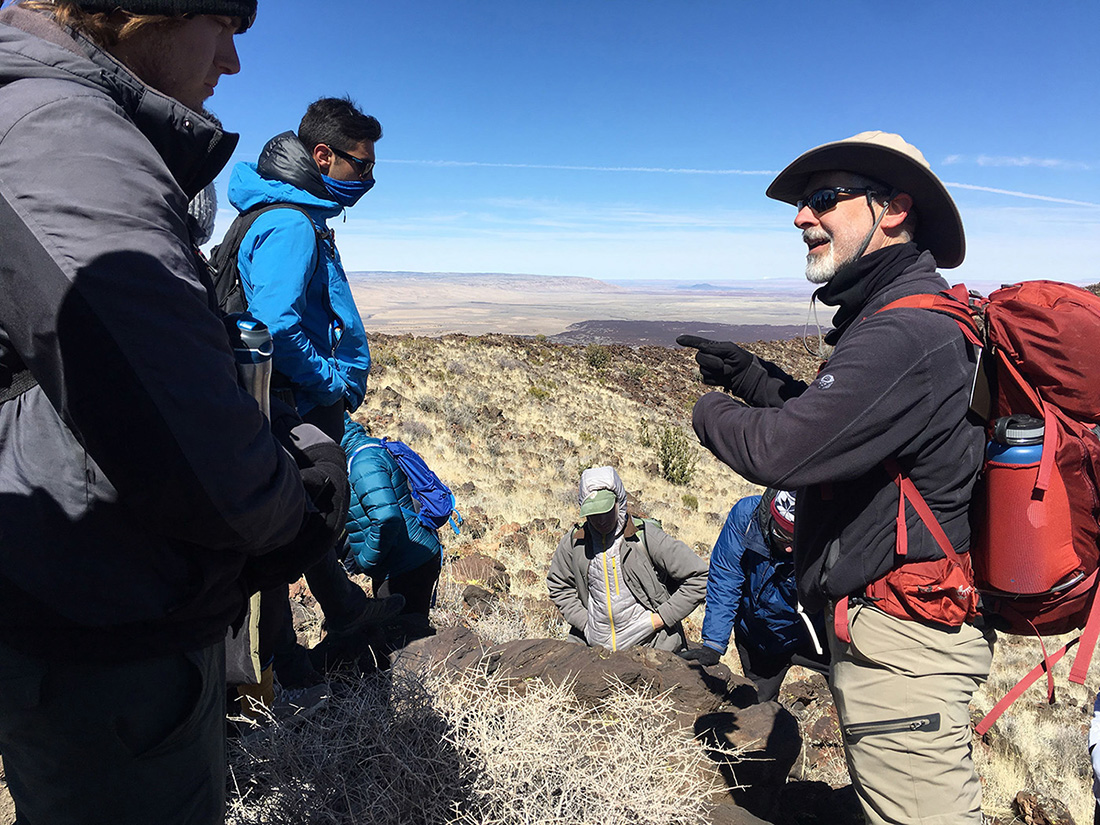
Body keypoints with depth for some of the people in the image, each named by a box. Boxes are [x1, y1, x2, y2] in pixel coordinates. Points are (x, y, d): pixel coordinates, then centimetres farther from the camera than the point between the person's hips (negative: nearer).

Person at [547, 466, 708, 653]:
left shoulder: (646, 537, -9)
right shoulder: (573, 543, 1)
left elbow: (699, 577, -6)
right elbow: (558, 585, 19)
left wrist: (662, 617, -8)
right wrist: (584, 623, 7)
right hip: (596, 647, 3)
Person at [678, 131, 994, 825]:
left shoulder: (905, 333, -23)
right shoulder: (902, 318, 12)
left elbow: (782, 449, -29)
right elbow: (827, 420, 20)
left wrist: (709, 412, -8)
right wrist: (749, 376, 8)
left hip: (902, 637, -11)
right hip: (890, 620, 11)